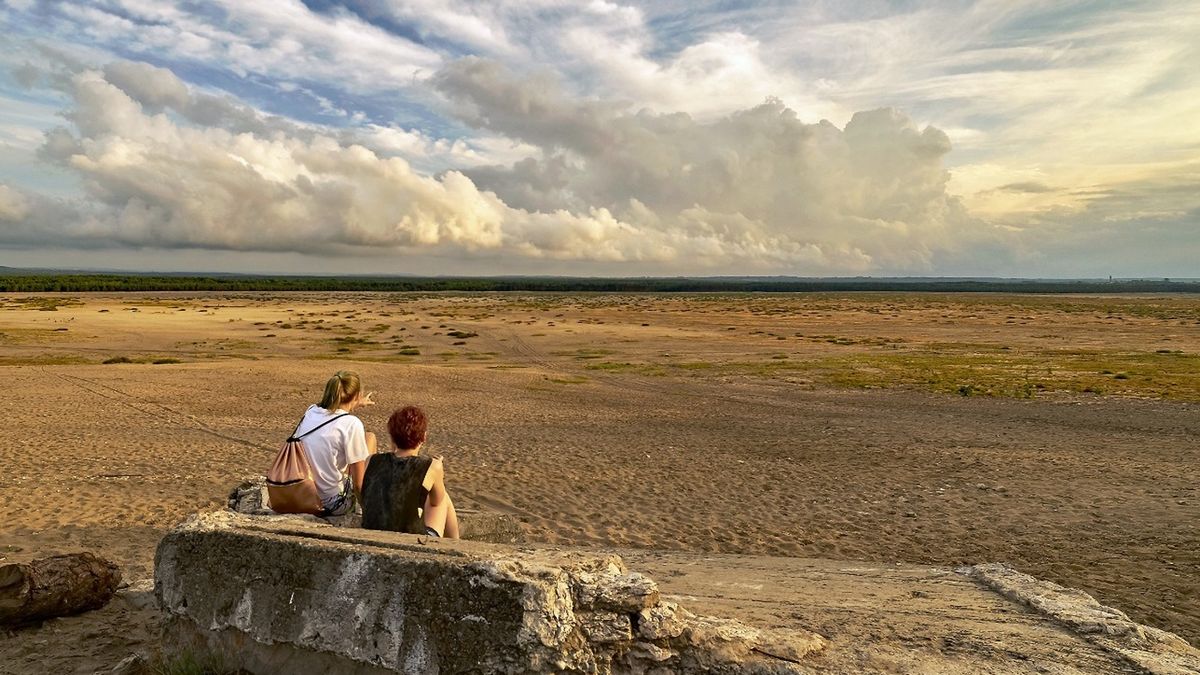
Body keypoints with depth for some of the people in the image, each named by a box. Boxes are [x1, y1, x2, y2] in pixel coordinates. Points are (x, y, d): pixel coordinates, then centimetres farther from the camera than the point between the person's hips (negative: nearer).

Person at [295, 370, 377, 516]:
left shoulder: (310, 411, 1)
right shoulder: (352, 424, -18)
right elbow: (359, 485, -14)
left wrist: (356, 405, 47)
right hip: (332, 503, -7)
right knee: (369, 437, 11)